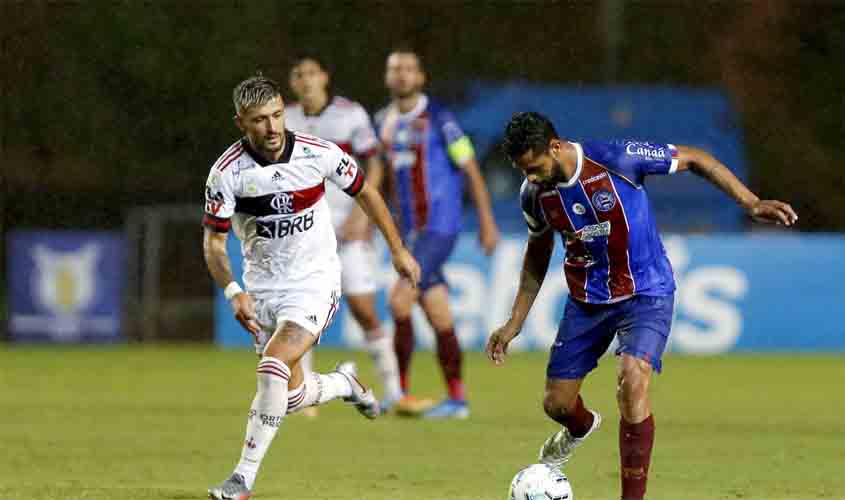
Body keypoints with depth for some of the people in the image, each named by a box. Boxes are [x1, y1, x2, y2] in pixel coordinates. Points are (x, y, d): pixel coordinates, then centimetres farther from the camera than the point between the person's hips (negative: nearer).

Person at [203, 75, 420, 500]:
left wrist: (398, 249, 12)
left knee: (274, 366, -24)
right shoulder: (227, 172, -14)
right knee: (291, 396, 6)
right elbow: (213, 241, -8)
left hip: (314, 282, -3)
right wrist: (233, 292, -24)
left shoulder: (318, 154, -14)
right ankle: (345, 382, 42)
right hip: (264, 286, 3)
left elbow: (364, 191, 5)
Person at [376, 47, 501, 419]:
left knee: (399, 299, -17)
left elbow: (471, 169, -7)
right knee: (438, 317, 8)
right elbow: (381, 173, 22)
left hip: (440, 227, -6)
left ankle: (399, 389, -9)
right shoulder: (384, 121, 9)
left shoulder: (437, 119, -10)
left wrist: (487, 221, -9)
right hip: (410, 231, 6)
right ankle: (457, 399, 14)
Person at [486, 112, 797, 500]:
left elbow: (694, 159, -12)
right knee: (557, 405, 7)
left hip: (645, 294, -5)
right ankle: (581, 427, 47)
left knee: (633, 381, -29)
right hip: (586, 300, 5)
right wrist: (514, 324, 11)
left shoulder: (616, 160, -24)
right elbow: (537, 254, 12)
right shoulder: (534, 195, -8)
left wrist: (751, 204, -19)